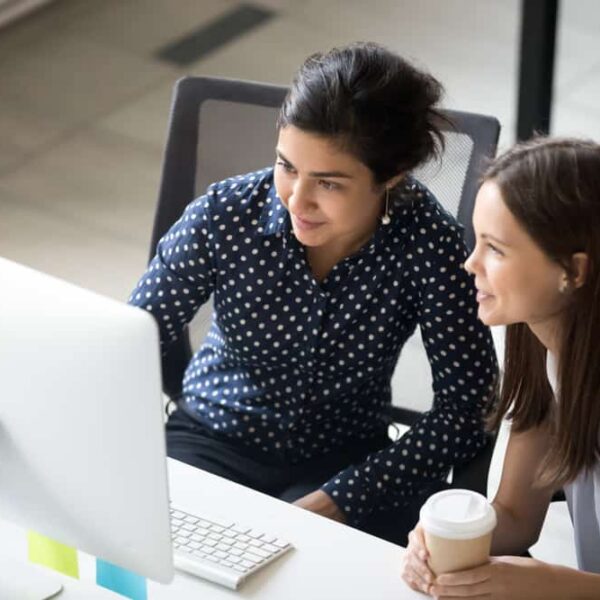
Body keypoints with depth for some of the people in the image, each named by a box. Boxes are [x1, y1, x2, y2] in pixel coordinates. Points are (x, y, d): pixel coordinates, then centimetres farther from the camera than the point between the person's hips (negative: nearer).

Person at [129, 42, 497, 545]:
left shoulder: (427, 243, -20)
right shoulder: (223, 216, -18)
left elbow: (467, 406, -16)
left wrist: (337, 502, -24)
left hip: (345, 461, -1)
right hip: (213, 442, 1)